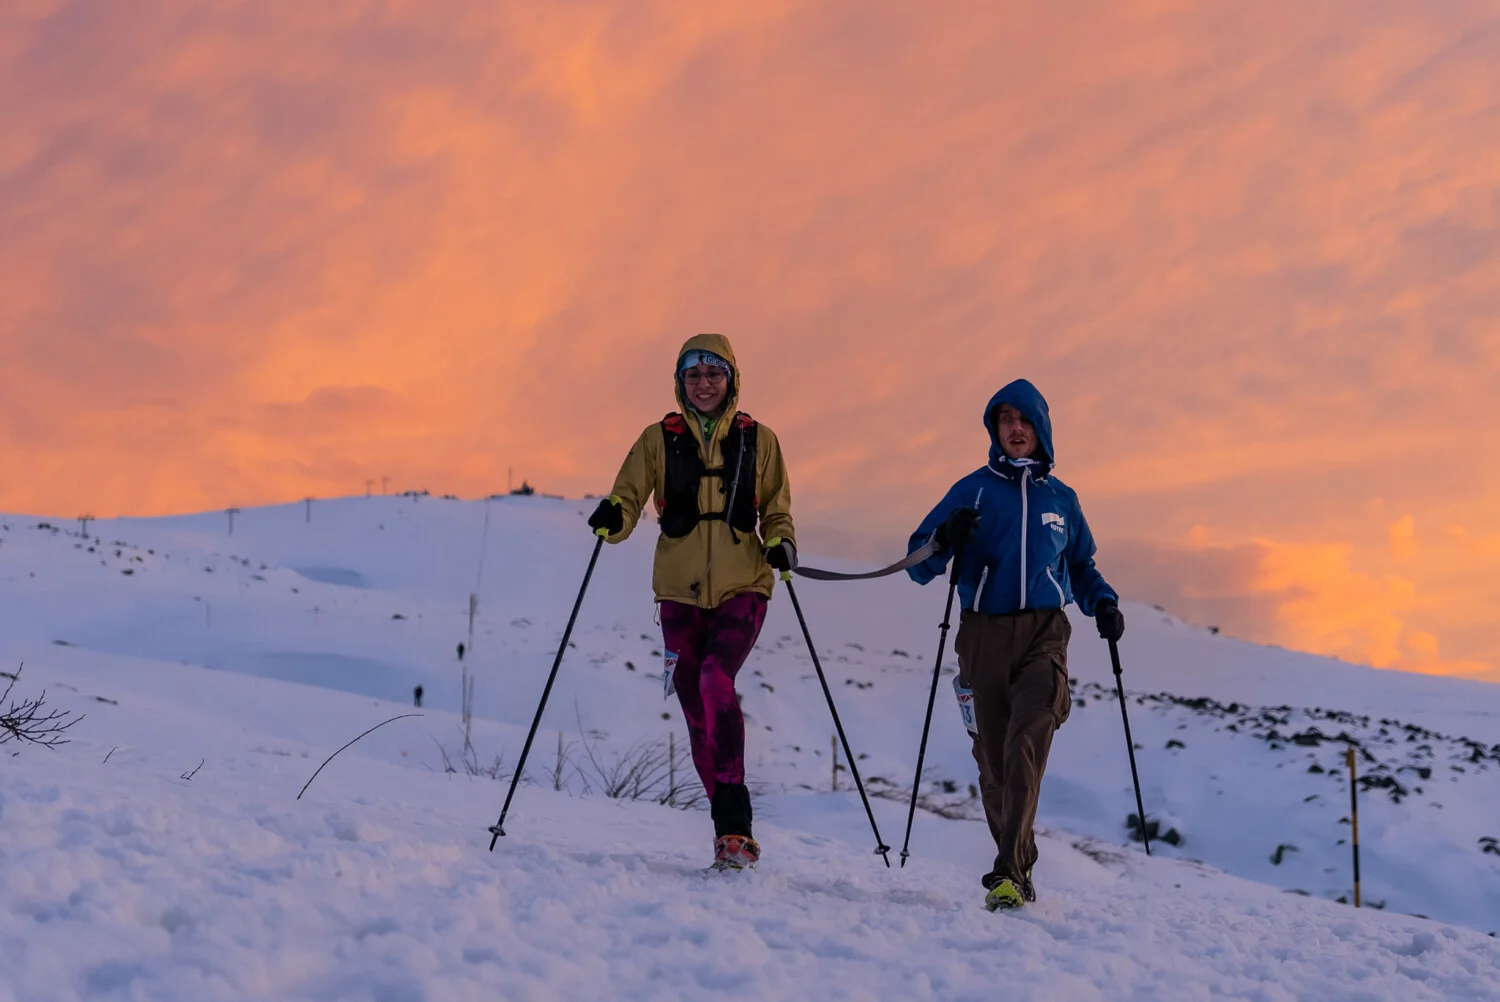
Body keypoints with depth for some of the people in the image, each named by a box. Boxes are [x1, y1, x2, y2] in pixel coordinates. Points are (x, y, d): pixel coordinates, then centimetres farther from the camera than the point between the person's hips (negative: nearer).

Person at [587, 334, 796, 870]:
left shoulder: (758, 440, 5)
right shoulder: (660, 439, 6)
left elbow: (776, 512, 12)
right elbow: (629, 498, 0)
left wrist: (781, 543, -9)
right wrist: (612, 516, -23)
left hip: (742, 587, -2)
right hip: (681, 590, 2)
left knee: (716, 681, -25)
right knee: (698, 714, 4)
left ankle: (734, 824, -25)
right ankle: (729, 828, 18)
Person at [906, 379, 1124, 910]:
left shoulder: (1061, 498, 16)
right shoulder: (973, 490, 9)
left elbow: (1081, 565, 29)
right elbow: (920, 563, 6)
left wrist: (1103, 604, 9)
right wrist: (945, 539, -16)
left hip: (1044, 633, 0)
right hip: (984, 633, 0)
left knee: (1027, 745, -21)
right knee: (994, 759, 2)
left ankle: (1007, 873, -28)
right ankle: (1019, 867, 19)